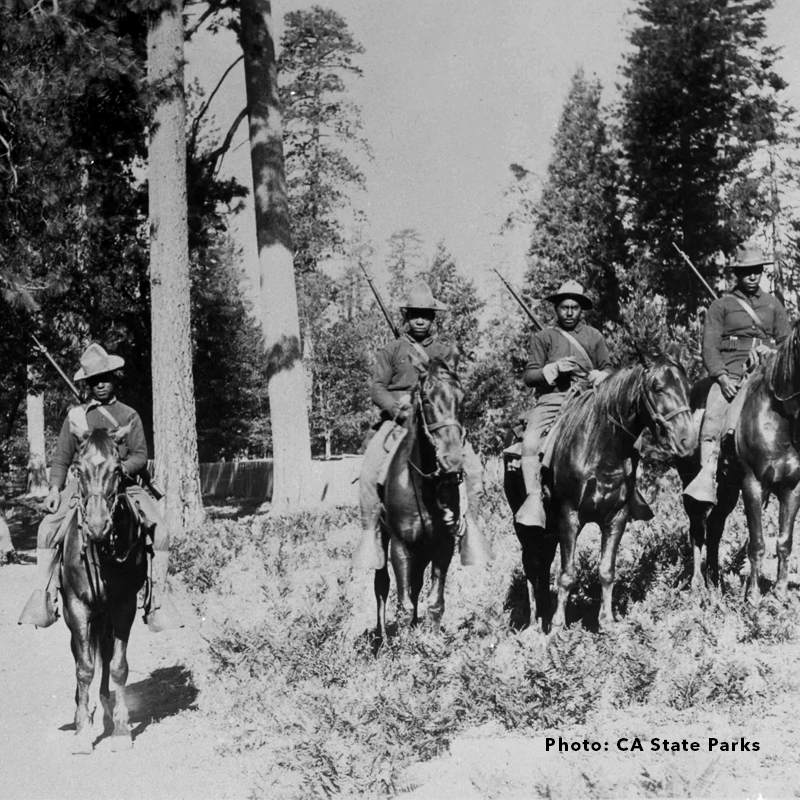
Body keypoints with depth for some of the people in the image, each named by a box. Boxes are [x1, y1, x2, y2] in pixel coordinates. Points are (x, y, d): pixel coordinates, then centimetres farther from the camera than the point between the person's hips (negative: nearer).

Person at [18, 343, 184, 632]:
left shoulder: (129, 416, 10)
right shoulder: (76, 416, 11)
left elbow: (141, 456, 2)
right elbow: (61, 458, 11)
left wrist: (124, 467, -20)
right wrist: (55, 487, -5)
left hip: (124, 485, 0)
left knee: (160, 530, -20)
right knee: (48, 529, -21)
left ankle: (158, 598, -12)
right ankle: (43, 595, -11)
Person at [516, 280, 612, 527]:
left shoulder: (594, 336, 20)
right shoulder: (542, 337, 15)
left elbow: (608, 370, 22)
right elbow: (528, 376, 10)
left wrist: (597, 376, -3)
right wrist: (553, 369, -8)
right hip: (551, 399, -1)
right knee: (530, 442, -27)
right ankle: (533, 498, -28)